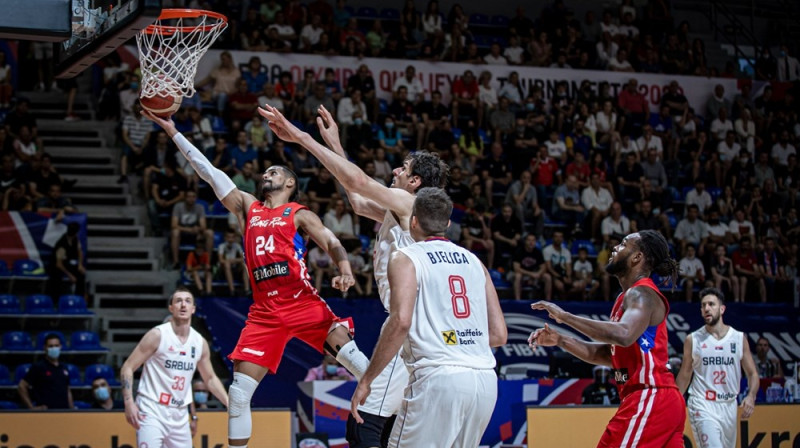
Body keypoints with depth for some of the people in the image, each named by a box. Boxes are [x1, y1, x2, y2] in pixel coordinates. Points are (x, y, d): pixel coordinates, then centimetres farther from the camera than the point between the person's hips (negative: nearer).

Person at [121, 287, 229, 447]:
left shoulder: (200, 343, 6)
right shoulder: (157, 335, -9)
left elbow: (210, 378, 20)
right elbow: (127, 368, -7)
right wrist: (129, 402, -18)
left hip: (179, 415, 6)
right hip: (152, 413, -6)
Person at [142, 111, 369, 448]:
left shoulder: (300, 215, 8)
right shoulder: (247, 208, 18)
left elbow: (333, 244, -1)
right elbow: (209, 172, 18)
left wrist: (345, 271, -24)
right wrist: (173, 132, 16)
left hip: (304, 303, -4)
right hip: (265, 311, 4)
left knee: (349, 353, -25)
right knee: (239, 391, -2)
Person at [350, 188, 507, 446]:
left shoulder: (406, 258, 2)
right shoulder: (473, 261, 19)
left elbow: (401, 321, -14)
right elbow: (499, 335, 15)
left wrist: (366, 380, -9)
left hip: (438, 379, -6)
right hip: (485, 381, 6)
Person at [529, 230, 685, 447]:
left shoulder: (641, 294, -12)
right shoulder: (628, 297, 19)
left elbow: (623, 335, -33)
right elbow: (608, 354, 23)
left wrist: (566, 316, -27)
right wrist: (560, 340, 12)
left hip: (648, 399, -10)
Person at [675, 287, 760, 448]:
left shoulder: (739, 338, 4)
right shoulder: (693, 340, 0)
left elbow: (752, 374, 6)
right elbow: (685, 375, 9)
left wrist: (751, 396, -13)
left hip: (729, 405, 3)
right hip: (703, 404, -3)